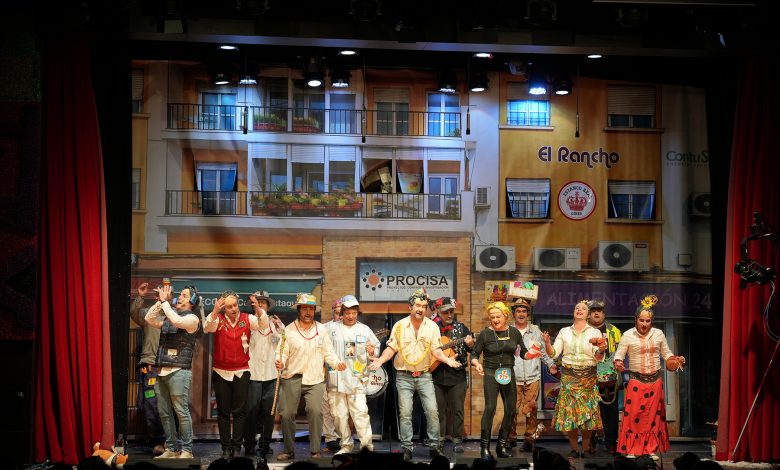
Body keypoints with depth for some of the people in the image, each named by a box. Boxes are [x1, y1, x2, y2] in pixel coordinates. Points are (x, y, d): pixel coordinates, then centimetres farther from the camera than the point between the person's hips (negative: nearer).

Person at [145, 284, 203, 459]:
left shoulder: (192, 318, -3)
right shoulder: (168, 318, 19)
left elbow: (177, 321, -22)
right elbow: (149, 319, 11)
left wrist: (165, 301, -12)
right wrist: (161, 300, 6)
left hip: (179, 372, -7)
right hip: (162, 372, 7)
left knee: (181, 412, -7)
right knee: (164, 413, 8)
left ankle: (187, 450, -3)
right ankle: (170, 449, 15)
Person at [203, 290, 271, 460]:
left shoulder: (247, 319, -4)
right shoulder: (218, 320, -5)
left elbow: (264, 325, -18)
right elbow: (207, 327, -23)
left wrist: (257, 308, -37)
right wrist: (215, 311, -42)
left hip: (242, 371, 0)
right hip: (221, 372, 0)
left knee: (239, 411, 3)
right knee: (223, 412, 6)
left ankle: (237, 446, 10)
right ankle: (226, 448, 12)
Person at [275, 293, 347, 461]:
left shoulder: (321, 329, 8)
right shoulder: (289, 330, 3)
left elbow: (328, 352, 11)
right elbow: (282, 353, 2)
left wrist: (336, 363, -7)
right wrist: (280, 363, -19)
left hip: (315, 379, 0)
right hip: (292, 378, 0)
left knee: (315, 411, -15)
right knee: (287, 414, -2)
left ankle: (315, 450, -4)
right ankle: (288, 451, 14)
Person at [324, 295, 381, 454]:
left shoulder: (365, 330, 11)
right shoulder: (331, 327, 7)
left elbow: (376, 347, 18)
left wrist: (372, 352, -4)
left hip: (356, 379, -1)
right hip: (335, 379, 1)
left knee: (360, 413, -11)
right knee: (339, 414, 5)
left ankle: (367, 444, -6)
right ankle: (346, 445, 17)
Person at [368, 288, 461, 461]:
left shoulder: (432, 326, 1)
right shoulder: (399, 326, -1)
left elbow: (435, 350, -2)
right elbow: (391, 348, -1)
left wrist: (447, 360, -21)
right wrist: (380, 360, -18)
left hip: (424, 376, 1)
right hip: (404, 376, -1)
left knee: (432, 411, -5)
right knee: (405, 413, -1)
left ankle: (434, 445, 7)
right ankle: (407, 447, 8)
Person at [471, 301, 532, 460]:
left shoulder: (514, 332, 5)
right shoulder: (485, 334, -4)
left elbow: (523, 353, 11)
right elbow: (474, 354, -2)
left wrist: (531, 354, -10)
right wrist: (477, 364, -23)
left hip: (508, 374, 4)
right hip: (491, 374, -4)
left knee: (510, 410, 6)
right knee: (490, 408, -15)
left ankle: (502, 445, 20)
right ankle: (484, 447, -9)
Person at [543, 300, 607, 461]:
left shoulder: (595, 332, 6)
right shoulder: (564, 332, 9)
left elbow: (598, 358, -2)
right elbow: (553, 353, 4)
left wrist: (601, 350, -23)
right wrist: (547, 342, -14)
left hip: (588, 376, -1)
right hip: (569, 376, 1)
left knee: (588, 411, -3)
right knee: (569, 411, -3)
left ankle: (587, 445, 11)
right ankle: (574, 448, 6)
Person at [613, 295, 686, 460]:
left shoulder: (658, 334, 5)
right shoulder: (628, 335, -4)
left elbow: (667, 354, 15)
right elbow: (618, 356, -2)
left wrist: (676, 360, -4)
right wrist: (618, 364, -24)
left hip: (655, 380, 3)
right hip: (636, 381, -3)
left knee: (653, 415, 7)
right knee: (633, 415, -5)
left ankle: (651, 449, 15)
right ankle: (631, 450, 3)